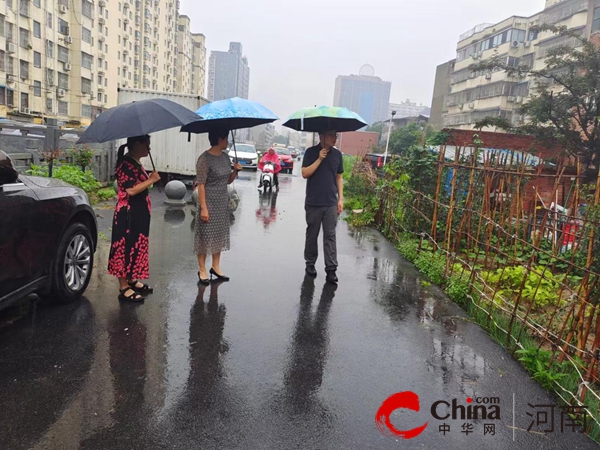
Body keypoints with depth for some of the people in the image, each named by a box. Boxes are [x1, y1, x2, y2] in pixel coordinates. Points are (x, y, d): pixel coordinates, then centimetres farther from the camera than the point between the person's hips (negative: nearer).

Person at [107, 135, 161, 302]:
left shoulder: (136, 163, 13)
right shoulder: (126, 164, -17)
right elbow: (131, 190, -25)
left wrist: (150, 179, 12)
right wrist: (151, 180, -17)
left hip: (138, 213, 10)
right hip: (128, 213, -10)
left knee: (136, 246, 16)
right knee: (127, 247, -4)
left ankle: (132, 280, 28)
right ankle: (124, 288, 3)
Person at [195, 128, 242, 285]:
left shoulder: (225, 156, 8)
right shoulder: (205, 159, -15)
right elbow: (201, 185, -17)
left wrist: (235, 171, -4)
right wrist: (203, 208, -21)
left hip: (223, 203, 8)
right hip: (209, 203, -7)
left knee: (220, 234, 12)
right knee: (206, 235, 0)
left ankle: (216, 267, 25)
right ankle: (202, 270, 13)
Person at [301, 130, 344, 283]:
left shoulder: (337, 154, 6)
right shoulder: (311, 152, -3)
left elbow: (339, 177, 10)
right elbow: (305, 173, -11)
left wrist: (340, 199, 4)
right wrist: (320, 159, -17)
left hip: (331, 203, 2)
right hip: (313, 203, -2)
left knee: (330, 236, 1)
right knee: (312, 234, 10)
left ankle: (331, 269, 3)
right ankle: (310, 264, 25)